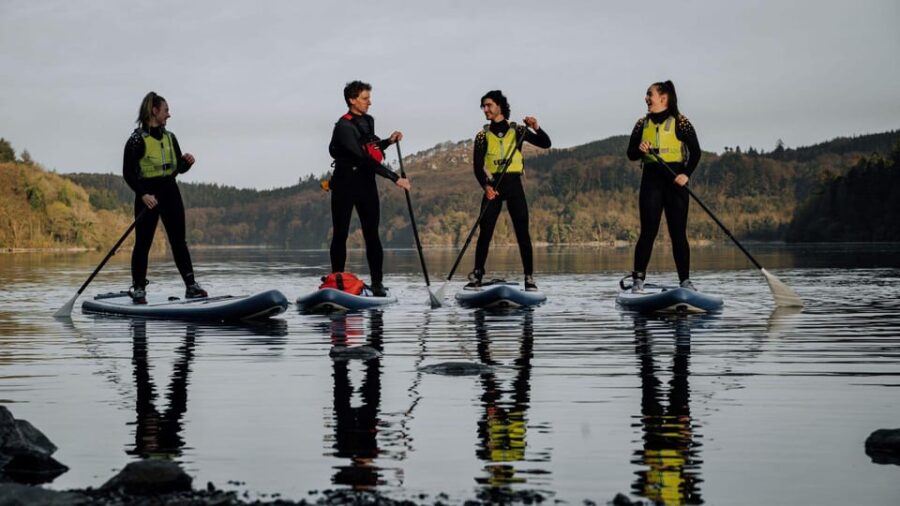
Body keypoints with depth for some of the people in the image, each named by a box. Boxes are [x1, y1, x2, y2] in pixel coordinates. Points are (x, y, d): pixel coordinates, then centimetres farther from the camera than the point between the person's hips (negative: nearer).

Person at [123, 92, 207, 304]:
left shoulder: (170, 138, 12)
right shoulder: (137, 139, -8)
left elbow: (179, 168, 16)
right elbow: (128, 172, -10)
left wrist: (187, 162, -6)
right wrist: (143, 195, -21)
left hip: (170, 192, 5)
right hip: (148, 195, -5)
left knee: (179, 240, 4)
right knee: (143, 243, 0)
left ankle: (191, 286, 4)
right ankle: (138, 289, 9)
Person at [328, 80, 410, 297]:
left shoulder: (368, 121, 9)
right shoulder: (344, 127, -16)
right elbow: (364, 159, -24)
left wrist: (388, 141, 5)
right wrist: (395, 178, -27)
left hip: (366, 183, 6)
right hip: (345, 184, -6)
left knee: (372, 234, -1)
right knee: (340, 234, 2)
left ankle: (377, 282, -2)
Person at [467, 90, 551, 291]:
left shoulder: (517, 130, 7)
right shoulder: (483, 135, 8)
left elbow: (545, 144, 3)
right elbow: (477, 166, 1)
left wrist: (536, 129, -17)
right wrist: (485, 186, -17)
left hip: (514, 184, -1)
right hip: (492, 186, 1)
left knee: (522, 231, -5)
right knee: (485, 231, -5)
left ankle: (529, 278, -4)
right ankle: (476, 276, 2)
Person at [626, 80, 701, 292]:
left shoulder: (680, 122, -1)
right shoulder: (642, 124, 11)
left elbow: (695, 151, -2)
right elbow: (631, 154, 12)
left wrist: (687, 174, -15)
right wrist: (640, 149, -10)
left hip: (675, 180, -2)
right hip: (651, 179, 2)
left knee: (678, 233, 0)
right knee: (648, 231, -3)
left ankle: (685, 280, 6)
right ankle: (638, 279, -2)